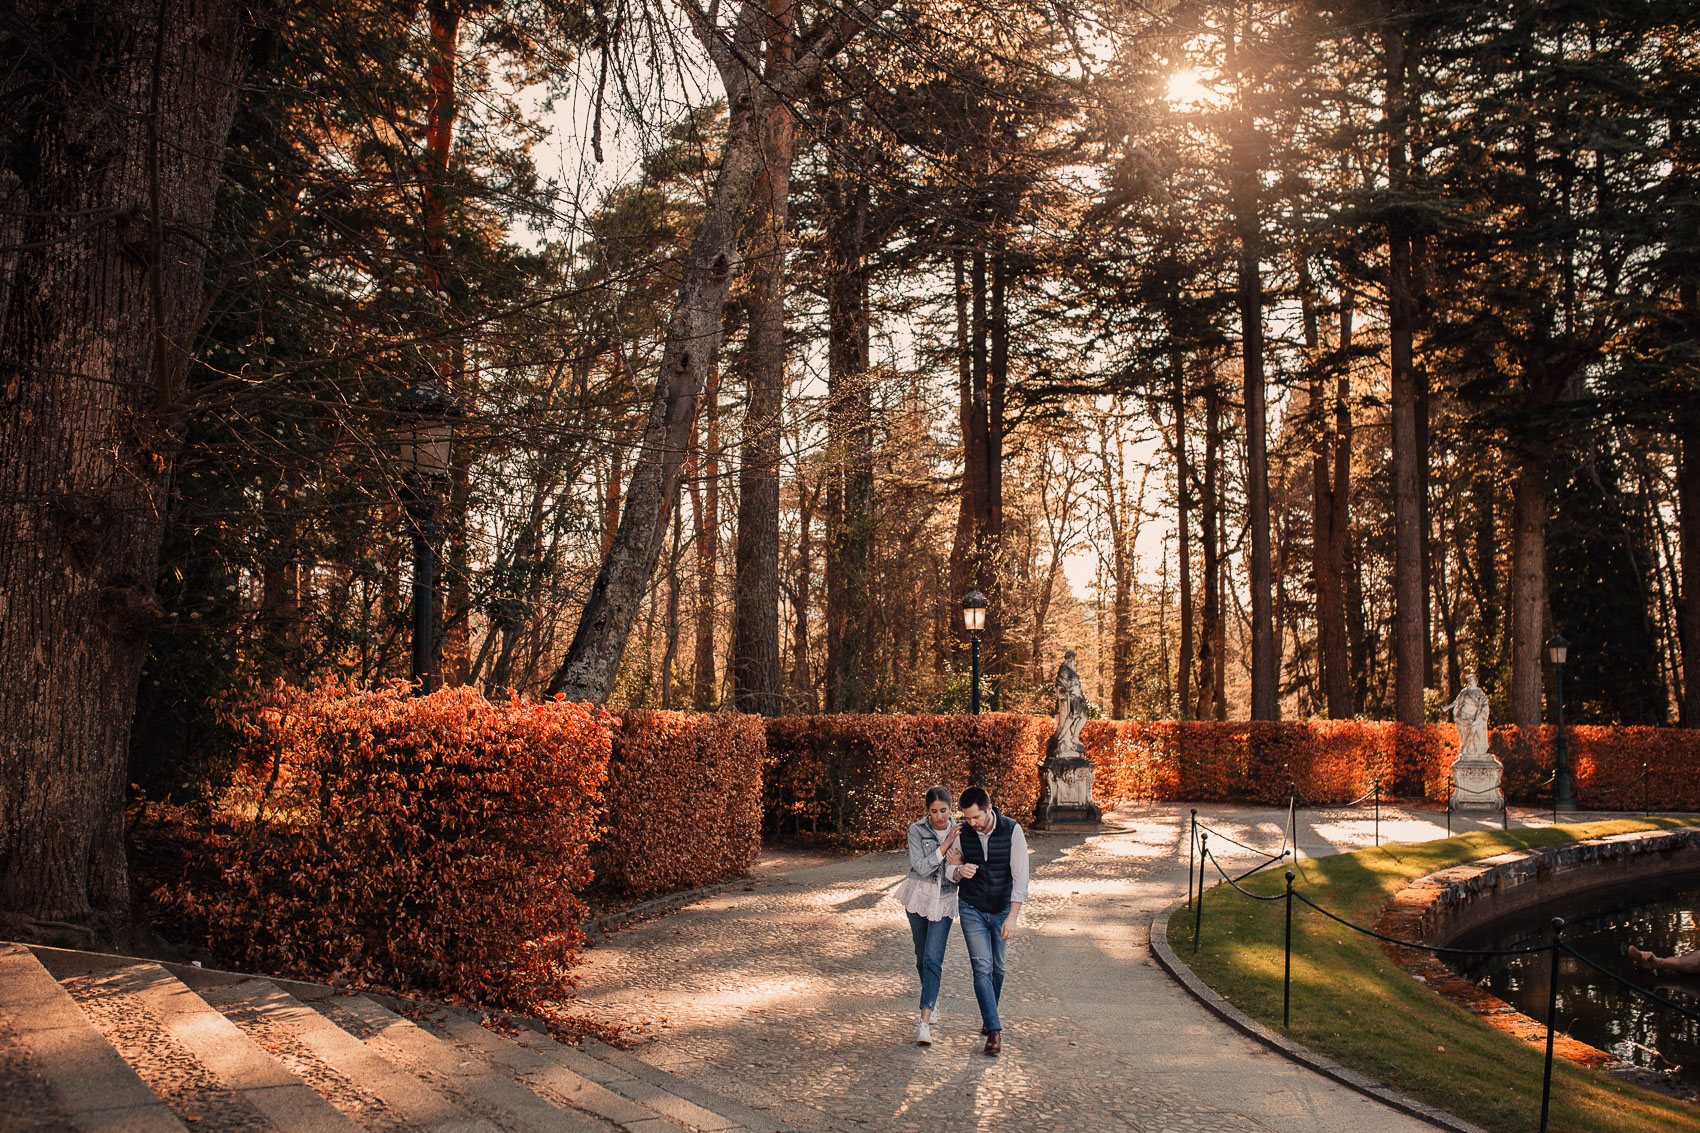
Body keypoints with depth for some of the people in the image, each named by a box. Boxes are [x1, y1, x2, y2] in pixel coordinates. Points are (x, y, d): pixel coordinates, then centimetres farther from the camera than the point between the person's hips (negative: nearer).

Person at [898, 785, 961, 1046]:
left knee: (933, 959, -12)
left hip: (944, 899, -1)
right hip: (918, 896, 1)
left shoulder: (959, 831, -4)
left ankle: (925, 1022, -15)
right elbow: (921, 867, -18)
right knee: (922, 956, 13)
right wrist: (946, 844, -22)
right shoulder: (917, 830, -9)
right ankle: (932, 1001, 40)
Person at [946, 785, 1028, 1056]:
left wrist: (1013, 916, -25)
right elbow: (950, 869, 0)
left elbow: (1020, 876, -18)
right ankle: (994, 1030, -9)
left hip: (1003, 909, 0)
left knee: (997, 967, 12)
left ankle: (990, 1014, 35)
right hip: (972, 909, 0)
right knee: (982, 967, -10)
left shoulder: (1012, 830, -17)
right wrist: (959, 871, -25)